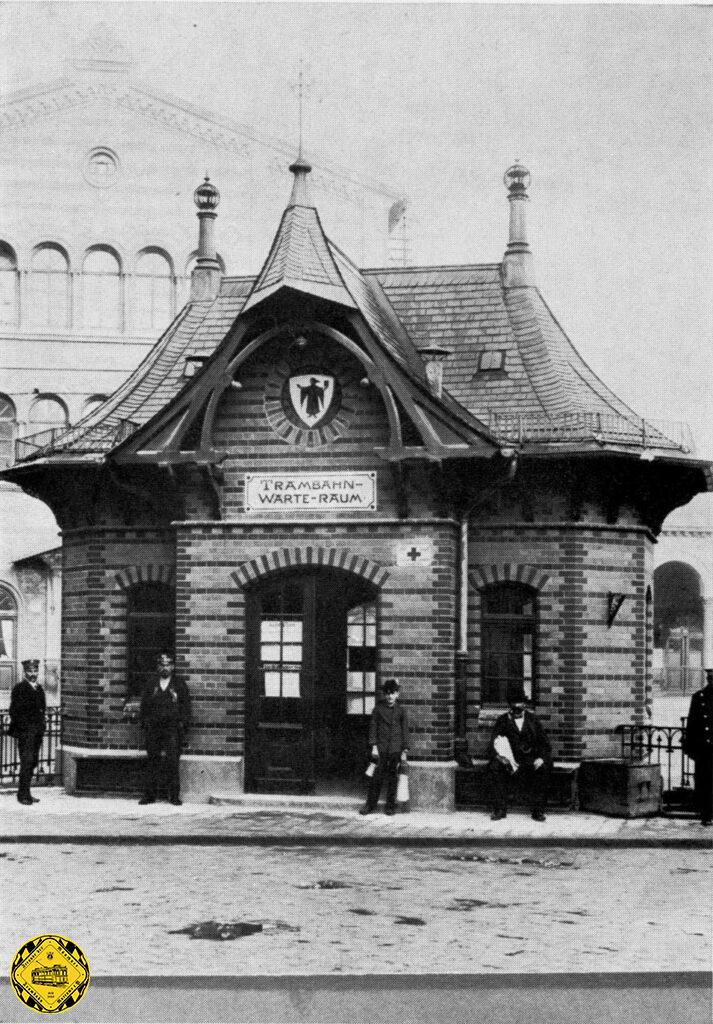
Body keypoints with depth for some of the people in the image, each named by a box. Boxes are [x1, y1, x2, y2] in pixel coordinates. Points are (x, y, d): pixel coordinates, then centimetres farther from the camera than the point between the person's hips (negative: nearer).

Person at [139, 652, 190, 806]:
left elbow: (185, 707, 5)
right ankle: (150, 795, 7)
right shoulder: (151, 686, 15)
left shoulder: (179, 685, 8)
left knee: (172, 762, -8)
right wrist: (144, 723, 4)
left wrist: (181, 724, -4)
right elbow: (144, 707, 15)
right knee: (152, 761, 3)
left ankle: (174, 796, -3)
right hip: (153, 728, 3)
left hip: (172, 729, -2)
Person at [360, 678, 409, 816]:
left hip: (396, 749, 0)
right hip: (381, 748, 0)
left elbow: (405, 731, 6)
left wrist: (404, 751, 2)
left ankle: (391, 806, 12)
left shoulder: (401, 711, 5)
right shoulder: (378, 709, 5)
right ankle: (370, 805, 6)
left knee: (393, 778, 3)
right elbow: (373, 727, 5)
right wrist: (374, 746, -4)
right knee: (376, 777, -1)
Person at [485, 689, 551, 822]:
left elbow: (544, 743, 10)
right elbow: (493, 745, -1)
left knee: (544, 768, -30)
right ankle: (499, 809, -21)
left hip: (530, 760, 0)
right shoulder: (503, 721, 7)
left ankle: (538, 811, -21)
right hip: (510, 760, 0)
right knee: (494, 767, -30)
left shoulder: (533, 720, 12)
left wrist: (541, 758, -11)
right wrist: (499, 756, -22)